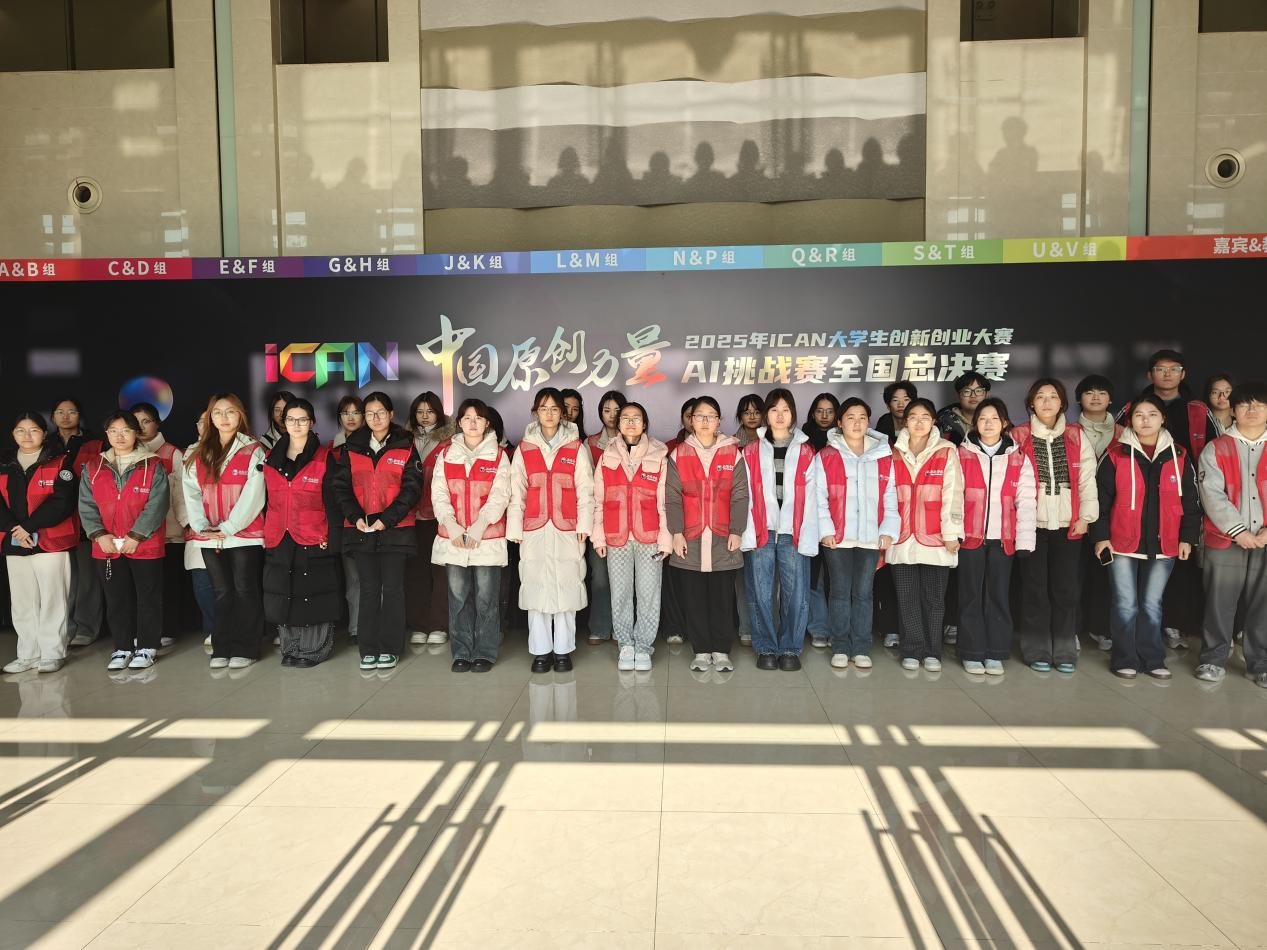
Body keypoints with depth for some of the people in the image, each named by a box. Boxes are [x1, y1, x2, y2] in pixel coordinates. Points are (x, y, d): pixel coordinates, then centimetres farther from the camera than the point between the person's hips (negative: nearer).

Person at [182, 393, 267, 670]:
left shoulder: (253, 451, -2)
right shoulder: (196, 454, 11)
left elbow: (252, 496, -9)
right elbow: (191, 494, 4)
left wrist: (227, 528, -14)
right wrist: (202, 527, -9)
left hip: (245, 535, -4)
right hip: (209, 537, 4)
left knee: (245, 590, 1)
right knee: (221, 593, 10)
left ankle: (245, 649, 9)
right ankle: (222, 649, 19)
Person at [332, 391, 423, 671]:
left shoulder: (406, 447, 2)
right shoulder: (352, 447, 9)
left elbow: (412, 488, -4)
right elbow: (341, 486, 6)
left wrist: (387, 519, -14)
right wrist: (356, 517, -10)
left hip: (395, 529, -2)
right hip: (360, 529, 2)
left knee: (392, 588, 3)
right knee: (368, 589, 5)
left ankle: (390, 648, 13)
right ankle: (368, 649, 13)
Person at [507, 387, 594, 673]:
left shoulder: (576, 448, 5)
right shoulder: (524, 448, 8)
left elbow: (585, 490, 3)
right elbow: (516, 491, 7)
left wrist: (584, 525, -4)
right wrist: (515, 528, 2)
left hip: (567, 531, -1)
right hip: (534, 531, 1)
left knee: (566, 587, 0)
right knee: (536, 588, 2)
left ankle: (563, 650, 11)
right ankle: (540, 651, 12)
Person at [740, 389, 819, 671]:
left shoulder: (805, 452, 8)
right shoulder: (752, 451, 8)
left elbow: (810, 497, 4)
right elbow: (745, 495, 3)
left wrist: (808, 537, -4)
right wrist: (746, 533, -5)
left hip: (793, 534, 0)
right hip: (761, 533, 0)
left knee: (795, 593, 0)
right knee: (761, 594, 2)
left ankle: (790, 649, 14)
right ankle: (766, 649, 16)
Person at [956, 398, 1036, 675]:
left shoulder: (1018, 458, 6)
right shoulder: (962, 455, 3)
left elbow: (1027, 501, 1)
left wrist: (1025, 541, -5)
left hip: (1003, 538, 1)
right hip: (970, 536, -1)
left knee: (999, 596, 7)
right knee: (971, 596, 4)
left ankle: (995, 654, 17)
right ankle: (972, 654, 13)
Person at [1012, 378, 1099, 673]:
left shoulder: (1076, 436, 8)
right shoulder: (1018, 437, 2)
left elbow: (1087, 479, 5)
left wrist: (1086, 516, -3)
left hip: (1068, 524, 2)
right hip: (1032, 524, -1)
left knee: (1066, 589, 5)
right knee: (1035, 588, 4)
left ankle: (1065, 651, 16)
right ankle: (1037, 651, 13)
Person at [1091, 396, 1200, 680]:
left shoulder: (1179, 456, 5)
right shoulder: (1116, 456, -3)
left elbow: (1190, 501, 9)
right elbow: (1101, 499, -2)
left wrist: (1187, 537, 4)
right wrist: (1100, 536, -6)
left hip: (1163, 546, 2)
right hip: (1122, 544, -2)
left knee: (1152, 605, 11)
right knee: (1126, 605, 3)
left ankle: (1152, 660, 22)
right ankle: (1125, 660, 14)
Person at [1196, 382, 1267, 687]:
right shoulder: (1216, 449, 3)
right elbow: (1212, 494, -5)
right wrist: (1238, 530, -14)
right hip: (1225, 540, -2)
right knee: (1219, 602, 3)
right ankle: (1213, 659, 16)